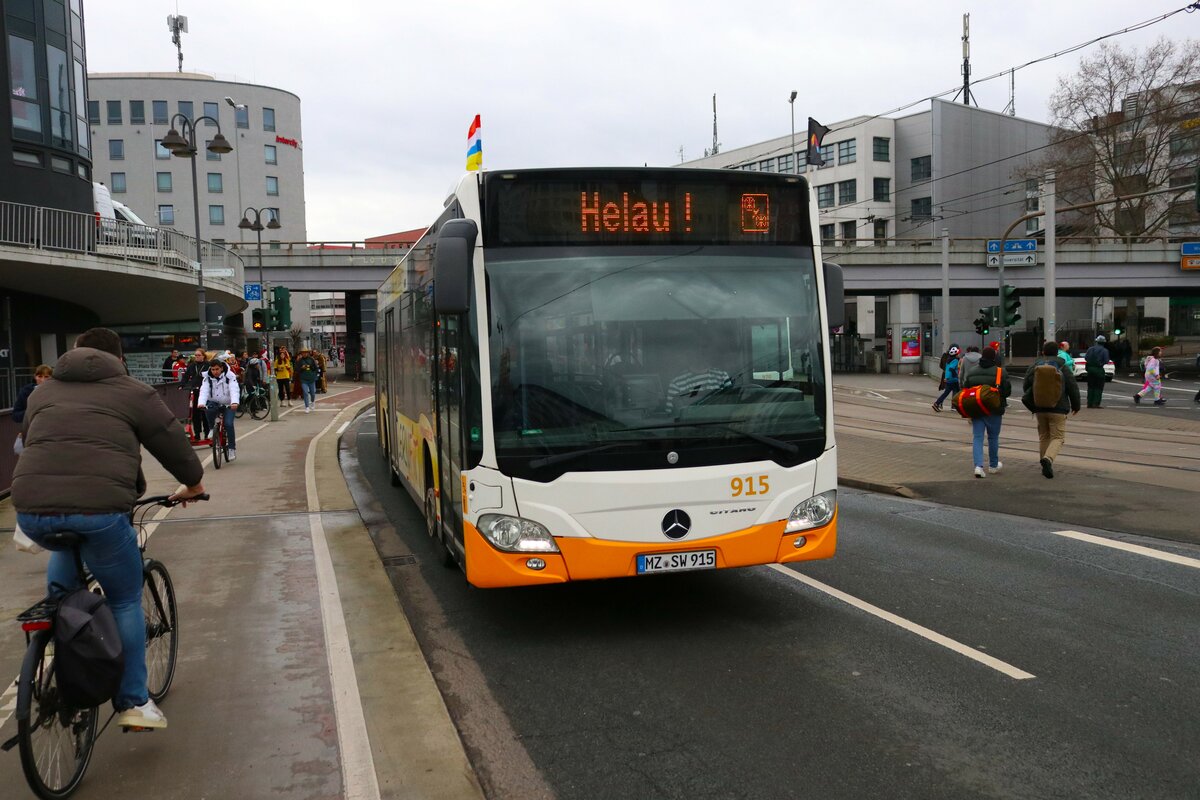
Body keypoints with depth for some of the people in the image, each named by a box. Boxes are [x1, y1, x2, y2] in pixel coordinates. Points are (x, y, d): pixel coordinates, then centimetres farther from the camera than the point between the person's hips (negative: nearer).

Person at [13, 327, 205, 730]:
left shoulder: (42, 393, 24)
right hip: (98, 511, -4)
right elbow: (173, 444, 14)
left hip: (32, 511, 4)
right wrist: (192, 485, 33)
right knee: (126, 601, 14)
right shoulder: (134, 393, 11)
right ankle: (134, 702, 16)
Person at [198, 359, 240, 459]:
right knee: (209, 409, -33)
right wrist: (201, 403, -40)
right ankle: (212, 430, -9)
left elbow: (234, 390, -26)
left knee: (228, 424, -20)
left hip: (228, 405, -2)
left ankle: (232, 448, -5)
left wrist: (234, 402, -45)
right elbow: (204, 391, -20)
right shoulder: (207, 378, -5)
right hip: (214, 403, 2)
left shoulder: (229, 376, -13)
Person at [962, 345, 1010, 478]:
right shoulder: (1000, 372, -8)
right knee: (993, 437, 13)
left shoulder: (970, 370, 2)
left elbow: (964, 390, 6)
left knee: (977, 437, 3)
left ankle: (978, 466, -12)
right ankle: (993, 465, 27)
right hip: (994, 411, -2)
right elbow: (1007, 391, -8)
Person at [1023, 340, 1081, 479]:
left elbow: (1026, 387, 7)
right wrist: (1075, 405, 13)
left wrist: (1031, 405, 21)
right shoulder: (1063, 368, -3)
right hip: (1058, 409, -3)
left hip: (1040, 409, 3)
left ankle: (1045, 466, 16)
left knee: (1043, 437, 16)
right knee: (1058, 437, -1)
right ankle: (1048, 458, -26)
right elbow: (1073, 388, -1)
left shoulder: (1034, 367, 4)